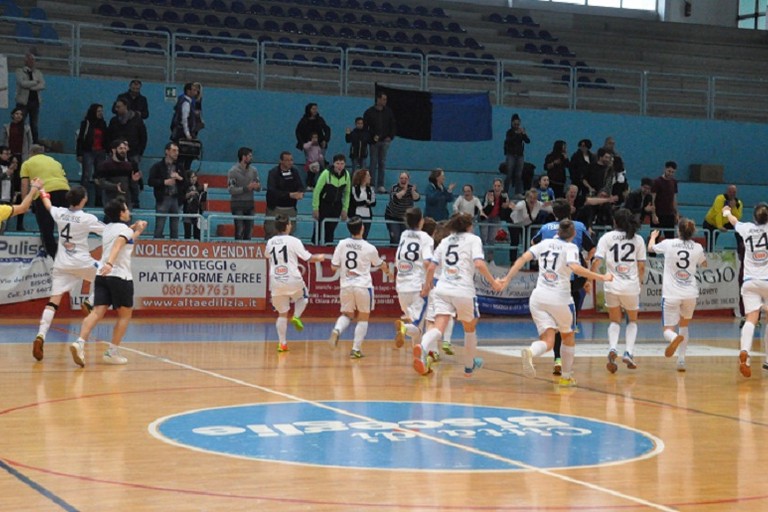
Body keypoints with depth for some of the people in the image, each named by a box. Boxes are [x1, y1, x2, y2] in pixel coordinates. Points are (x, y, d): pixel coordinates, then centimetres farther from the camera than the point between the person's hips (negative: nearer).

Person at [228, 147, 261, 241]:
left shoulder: (253, 170, 8)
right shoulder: (233, 171, -8)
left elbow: (259, 187, 11)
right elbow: (231, 190, -15)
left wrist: (257, 186, -14)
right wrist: (246, 188, -22)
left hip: (250, 204, 5)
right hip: (238, 205, -5)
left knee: (249, 230, 5)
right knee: (239, 231, -7)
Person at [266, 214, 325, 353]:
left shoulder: (270, 242, 7)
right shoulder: (293, 241, -6)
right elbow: (308, 258, -4)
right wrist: (319, 257, 16)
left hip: (276, 282, 3)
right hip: (293, 280, -3)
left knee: (282, 314, 12)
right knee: (303, 297, 28)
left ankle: (282, 343, 8)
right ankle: (296, 317, 2)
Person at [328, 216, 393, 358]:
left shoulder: (342, 244, -3)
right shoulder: (369, 248, -6)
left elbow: (334, 267, 1)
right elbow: (380, 264, 13)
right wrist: (388, 272, 35)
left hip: (346, 286, 3)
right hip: (363, 286, -2)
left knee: (347, 314, 20)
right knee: (363, 317, 13)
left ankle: (336, 331, -11)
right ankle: (356, 349, 8)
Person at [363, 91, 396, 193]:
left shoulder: (388, 111, 6)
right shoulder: (369, 112, -3)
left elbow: (393, 125, 12)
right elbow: (365, 127, -2)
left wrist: (390, 136, -1)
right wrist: (371, 137, -12)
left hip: (385, 140, 2)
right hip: (374, 142, -2)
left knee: (382, 163, 2)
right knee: (373, 164, 0)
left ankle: (380, 186, 5)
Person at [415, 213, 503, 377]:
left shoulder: (445, 241, 19)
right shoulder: (473, 239, 5)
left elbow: (431, 267, 15)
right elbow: (479, 264, -11)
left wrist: (427, 286, 30)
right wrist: (493, 282, -2)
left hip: (443, 289, 3)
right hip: (464, 291, -3)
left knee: (438, 327, -13)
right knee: (470, 328, 21)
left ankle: (423, 348, -45)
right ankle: (469, 366, 35)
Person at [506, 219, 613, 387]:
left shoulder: (545, 243, 12)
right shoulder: (570, 247, -1)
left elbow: (523, 258, 3)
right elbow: (575, 268, -19)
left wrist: (507, 279, 7)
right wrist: (601, 277, -15)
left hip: (538, 296, 3)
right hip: (559, 298, -3)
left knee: (547, 341, -4)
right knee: (568, 336, 23)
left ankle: (530, 353, -39)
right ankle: (566, 377, 29)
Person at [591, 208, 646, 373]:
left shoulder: (607, 237, 2)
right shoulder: (638, 239, 5)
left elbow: (596, 262, -6)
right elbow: (641, 266, 5)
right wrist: (640, 281, 22)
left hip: (612, 285, 0)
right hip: (631, 286, 0)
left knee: (615, 322, 17)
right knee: (632, 321, 21)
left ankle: (612, 348, -10)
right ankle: (628, 352, 2)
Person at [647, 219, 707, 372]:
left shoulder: (668, 244, -5)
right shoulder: (698, 248, -1)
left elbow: (651, 248, 17)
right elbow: (704, 264, 21)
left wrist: (653, 236, 38)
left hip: (671, 294, -2)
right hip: (690, 294, 2)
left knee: (668, 330, 2)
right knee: (684, 325, 23)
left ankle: (676, 338, -34)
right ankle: (681, 360, 16)